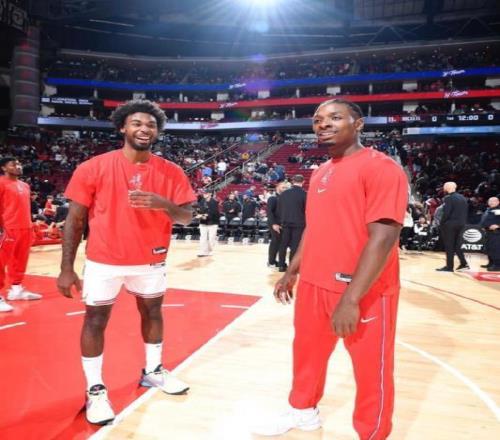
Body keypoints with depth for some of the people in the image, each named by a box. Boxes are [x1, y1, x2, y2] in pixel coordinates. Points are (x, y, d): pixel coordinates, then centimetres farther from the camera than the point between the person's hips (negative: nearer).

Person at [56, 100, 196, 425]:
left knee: (152, 312, 16)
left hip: (151, 260, 3)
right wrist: (67, 269, -9)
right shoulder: (94, 168, -10)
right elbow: (75, 220, -6)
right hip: (104, 261, -2)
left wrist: (163, 204, -27)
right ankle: (95, 389, 23)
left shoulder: (171, 172, -5)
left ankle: (153, 371, 38)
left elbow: (187, 217, -5)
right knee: (96, 320, 5)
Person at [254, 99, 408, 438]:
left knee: (371, 369, 9)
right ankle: (304, 412, 45)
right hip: (313, 285, 8)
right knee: (308, 353, 21)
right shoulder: (320, 173, 12)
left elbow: (383, 237, -22)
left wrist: (351, 299, -25)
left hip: (364, 293, -8)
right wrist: (292, 272, 19)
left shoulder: (380, 167, -15)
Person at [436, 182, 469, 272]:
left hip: (450, 224, -8)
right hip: (460, 224, 8)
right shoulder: (463, 198, 13)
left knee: (449, 246, -1)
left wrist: (441, 224, -11)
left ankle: (449, 266, 2)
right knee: (456, 244, 18)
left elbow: (446, 213, -19)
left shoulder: (448, 198, -13)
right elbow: (466, 212, 13)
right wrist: (463, 222, 16)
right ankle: (463, 263, 14)